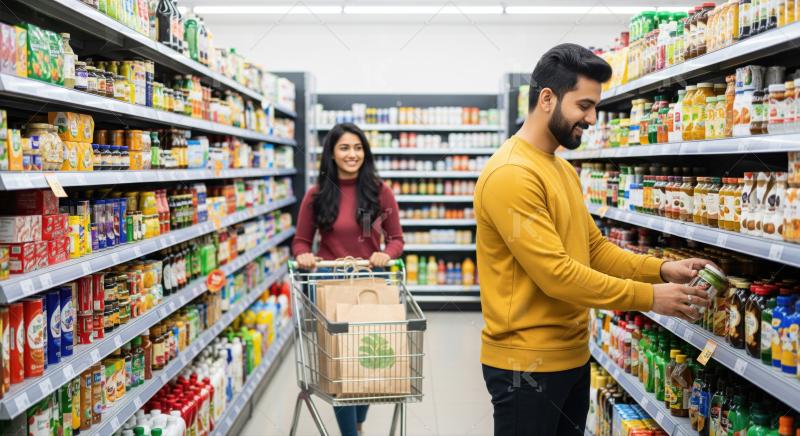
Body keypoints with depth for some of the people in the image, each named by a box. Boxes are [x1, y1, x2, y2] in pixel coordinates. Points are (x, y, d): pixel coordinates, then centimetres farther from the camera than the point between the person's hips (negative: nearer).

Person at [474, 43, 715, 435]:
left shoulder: (563, 170, 12)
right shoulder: (510, 175, -20)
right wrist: (648, 297, -18)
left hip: (571, 355, 9)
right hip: (527, 362, -9)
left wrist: (659, 270, -3)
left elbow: (594, 247, 12)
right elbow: (556, 273, -24)